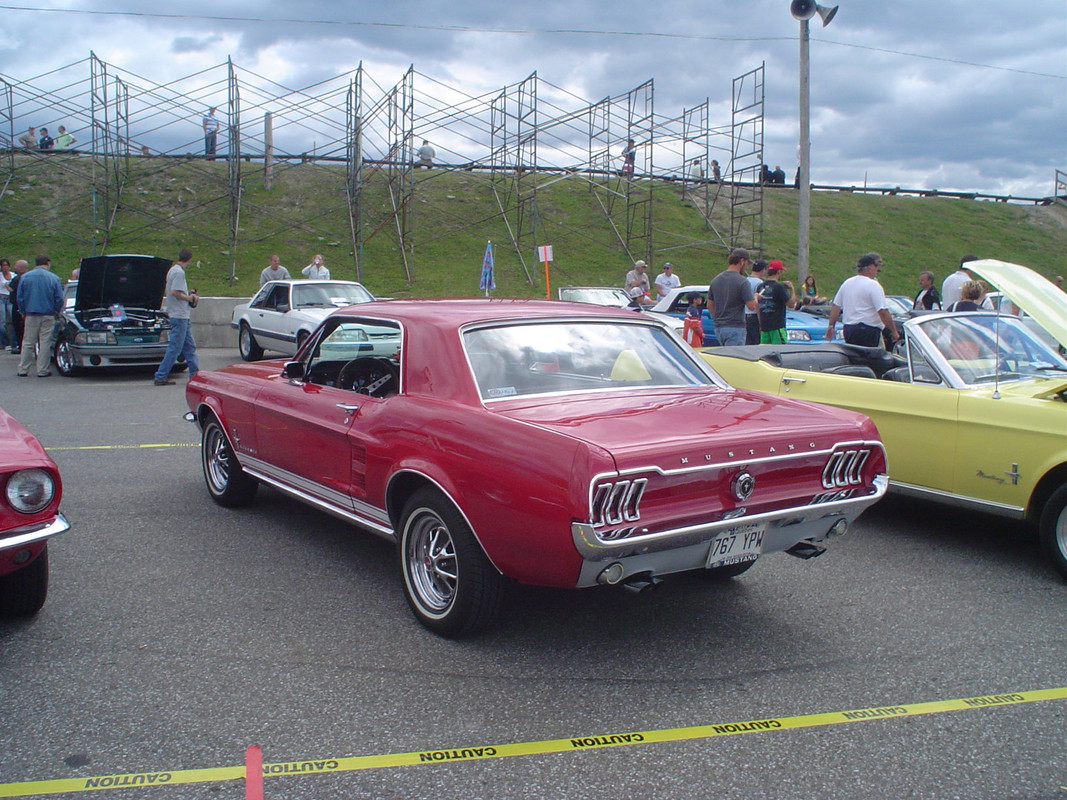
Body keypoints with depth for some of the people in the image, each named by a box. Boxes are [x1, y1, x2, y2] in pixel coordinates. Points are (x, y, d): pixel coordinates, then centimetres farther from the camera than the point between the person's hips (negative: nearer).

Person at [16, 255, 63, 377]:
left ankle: (23, 370, 11)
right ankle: (42, 370, 4)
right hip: (48, 315, -2)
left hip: (31, 314, 2)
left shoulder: (25, 277, 1)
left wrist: (23, 312, 16)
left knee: (28, 343, 8)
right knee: (45, 343, 3)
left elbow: (20, 298, 4)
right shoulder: (54, 278, -4)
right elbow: (59, 299, -2)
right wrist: (57, 312, 13)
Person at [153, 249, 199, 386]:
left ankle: (195, 374, 20)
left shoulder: (173, 270, 15)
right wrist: (189, 298, -9)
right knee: (175, 347, -7)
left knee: (189, 346, 14)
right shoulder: (179, 272, -15)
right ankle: (160, 377, -4)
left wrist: (189, 295, 14)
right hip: (179, 315, -11)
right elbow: (175, 292, -22)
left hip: (183, 317, 11)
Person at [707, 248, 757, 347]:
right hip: (735, 328, -7)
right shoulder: (742, 282, -13)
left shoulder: (716, 280, 9)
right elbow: (752, 306, -14)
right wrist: (755, 298, 7)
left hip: (718, 327, 7)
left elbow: (710, 305, 15)